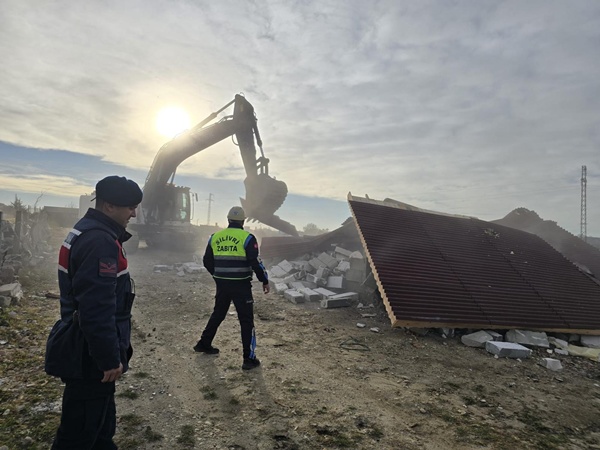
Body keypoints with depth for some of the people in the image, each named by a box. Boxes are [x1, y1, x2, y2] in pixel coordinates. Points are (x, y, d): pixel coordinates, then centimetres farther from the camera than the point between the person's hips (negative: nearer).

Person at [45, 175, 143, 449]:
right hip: (91, 355, -10)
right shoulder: (100, 241, -24)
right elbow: (97, 308, -29)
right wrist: (110, 358, -21)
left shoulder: (87, 232, 11)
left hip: (85, 350, 10)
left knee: (100, 419, 24)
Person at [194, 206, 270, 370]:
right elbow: (256, 262, -14)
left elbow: (207, 261, 12)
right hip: (241, 285, -5)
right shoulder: (247, 238, -10)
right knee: (246, 320, 3)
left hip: (222, 284, 5)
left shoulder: (215, 237, 5)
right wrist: (265, 280, -1)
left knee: (218, 314, 25)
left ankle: (204, 344, 38)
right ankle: (249, 358, 5)